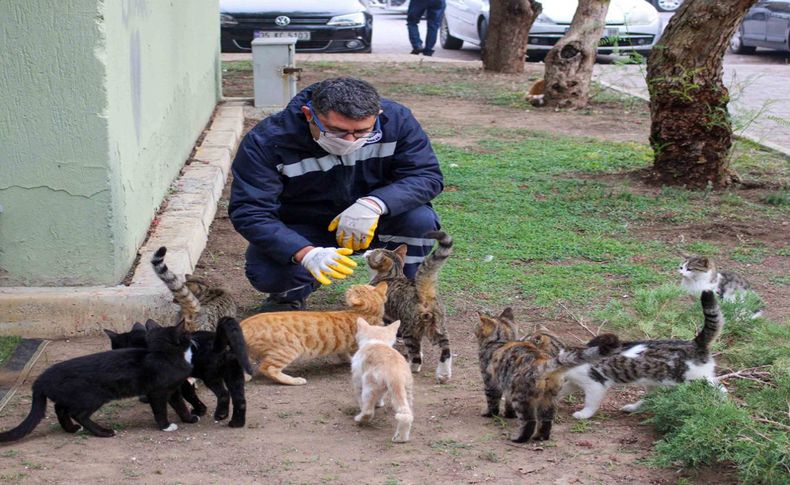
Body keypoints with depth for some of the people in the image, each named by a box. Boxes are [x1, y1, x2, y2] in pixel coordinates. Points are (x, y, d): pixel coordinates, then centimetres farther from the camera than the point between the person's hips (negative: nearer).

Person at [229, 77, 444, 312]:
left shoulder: (397, 120, -20)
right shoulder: (266, 141, -26)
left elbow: (428, 175, -21)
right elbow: (249, 212, -28)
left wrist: (375, 203, -41)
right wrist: (306, 254, -44)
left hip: (372, 223, 1)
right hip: (303, 232, -1)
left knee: (421, 218, -29)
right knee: (266, 274, -31)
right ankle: (289, 296, 8)